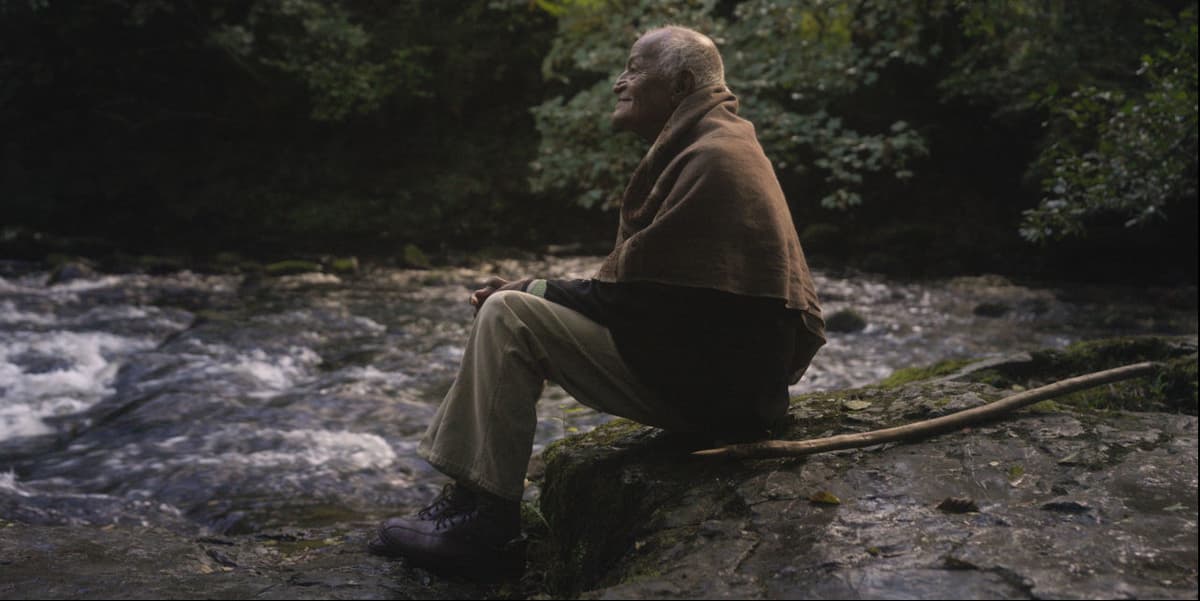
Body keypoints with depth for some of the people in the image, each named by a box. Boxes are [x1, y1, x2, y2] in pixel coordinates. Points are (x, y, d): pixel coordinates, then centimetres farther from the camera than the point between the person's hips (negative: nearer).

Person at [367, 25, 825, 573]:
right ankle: (468, 494, 10)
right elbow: (639, 283, 13)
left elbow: (632, 298, -19)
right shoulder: (708, 146, 16)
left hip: (709, 383, -11)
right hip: (721, 367, 11)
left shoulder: (710, 160, -17)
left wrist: (531, 292, -5)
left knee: (507, 318, -16)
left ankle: (480, 516, -10)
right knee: (515, 305, 14)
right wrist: (535, 292, 4)